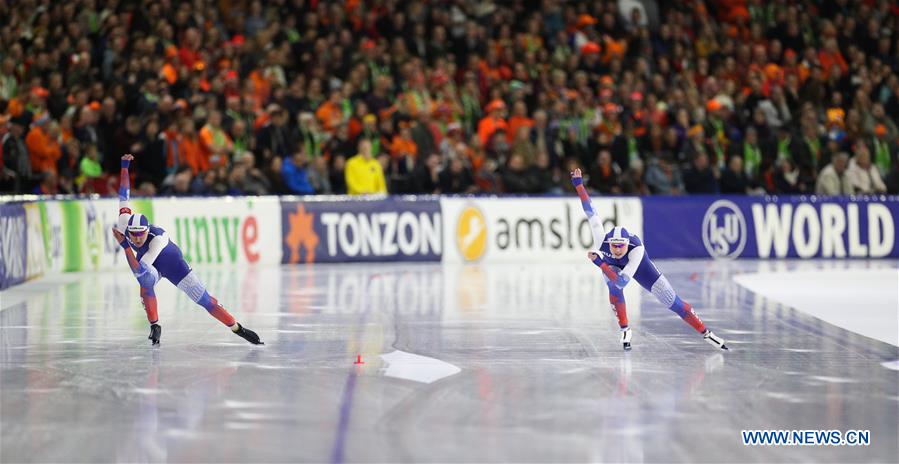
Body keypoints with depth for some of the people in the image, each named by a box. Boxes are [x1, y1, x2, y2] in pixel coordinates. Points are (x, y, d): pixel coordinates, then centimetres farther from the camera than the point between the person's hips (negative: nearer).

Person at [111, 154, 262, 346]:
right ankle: (155, 327, -17)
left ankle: (238, 329, 7)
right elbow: (124, 194, -18)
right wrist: (124, 166, -22)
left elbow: (139, 270, -49)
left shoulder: (158, 238, -44)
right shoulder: (124, 221, -30)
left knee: (204, 299, -5)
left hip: (171, 262, -4)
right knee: (146, 280, -33)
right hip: (150, 265, 4)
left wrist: (124, 245, -52)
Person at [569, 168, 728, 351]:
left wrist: (599, 263, -56)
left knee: (672, 301, -3)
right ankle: (625, 330, -13)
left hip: (638, 265, -1)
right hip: (610, 264, 1)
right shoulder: (601, 240, -39)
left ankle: (706, 333, 10)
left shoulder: (636, 248, -45)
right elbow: (590, 211, -35)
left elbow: (622, 280, -51)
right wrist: (579, 185, -39)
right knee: (613, 286, -35)